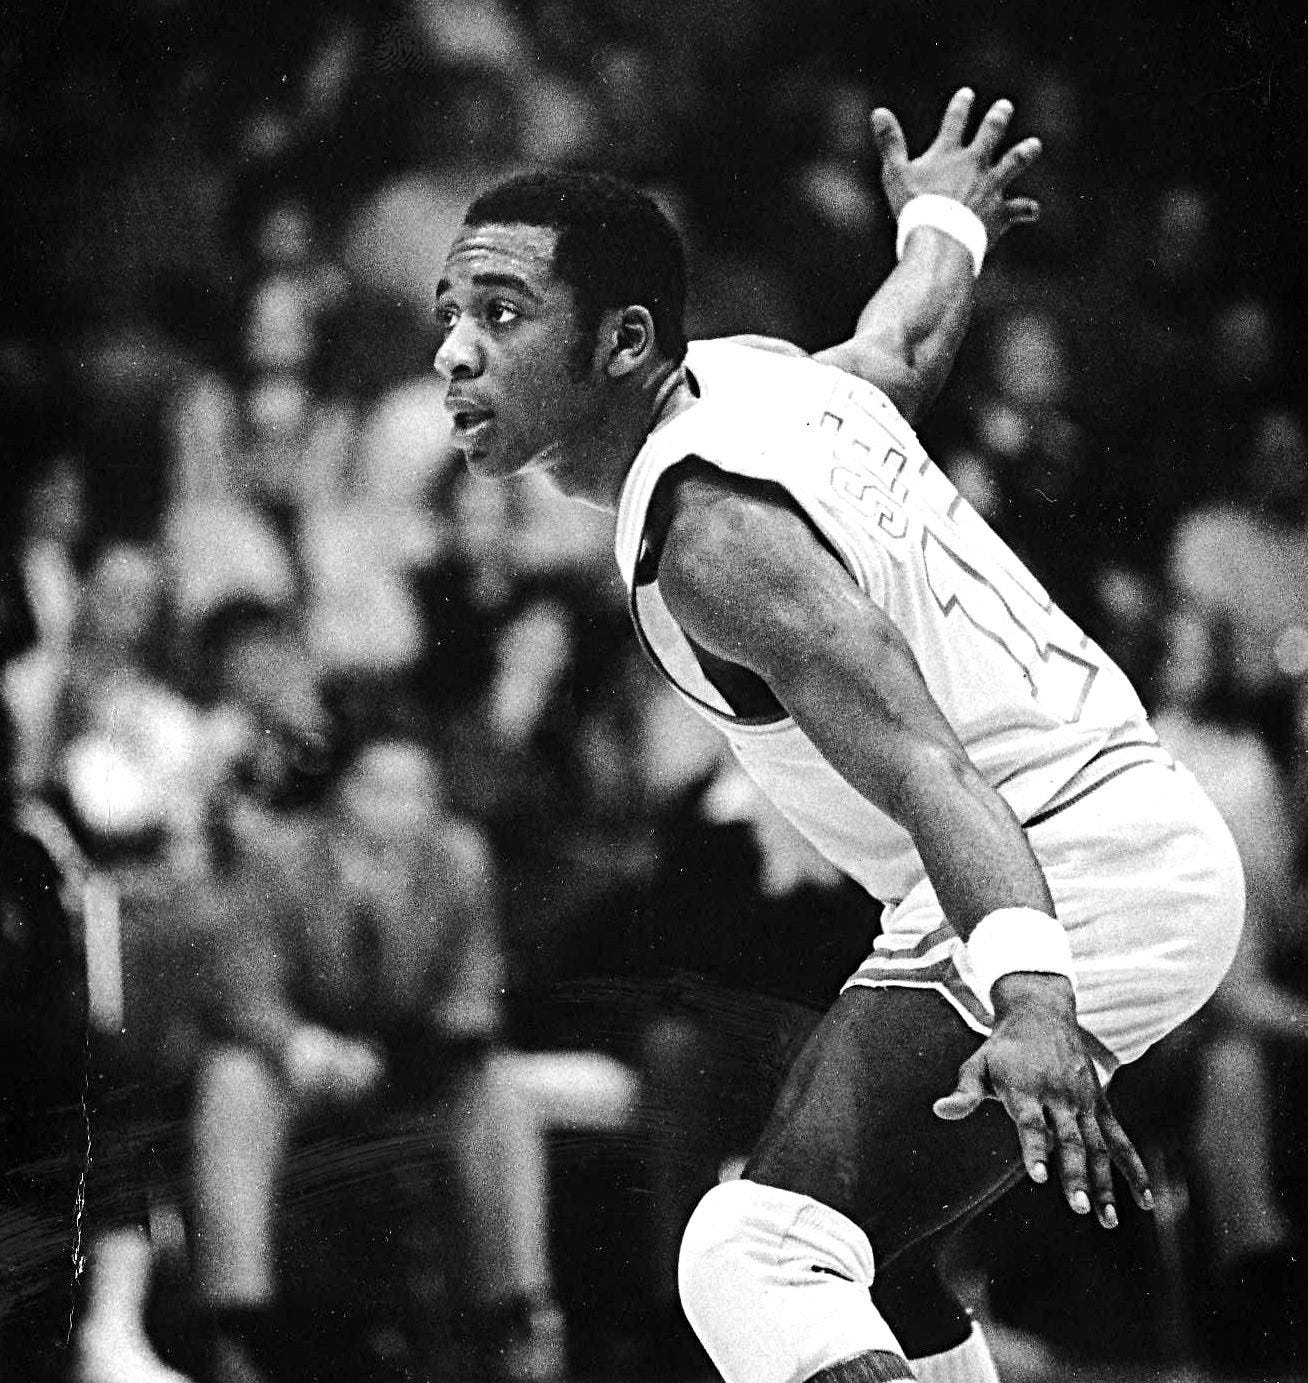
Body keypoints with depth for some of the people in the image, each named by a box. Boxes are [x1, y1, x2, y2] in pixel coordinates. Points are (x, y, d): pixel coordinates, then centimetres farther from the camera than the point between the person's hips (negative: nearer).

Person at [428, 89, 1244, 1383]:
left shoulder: (712, 528, -20)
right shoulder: (755, 370, 8)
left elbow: (925, 763, -32)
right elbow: (909, 342, 32)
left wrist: (1026, 991, -47)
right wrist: (941, 227, 55)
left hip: (1063, 891, -11)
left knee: (757, 1263, -27)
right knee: (849, 1247, 25)